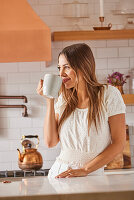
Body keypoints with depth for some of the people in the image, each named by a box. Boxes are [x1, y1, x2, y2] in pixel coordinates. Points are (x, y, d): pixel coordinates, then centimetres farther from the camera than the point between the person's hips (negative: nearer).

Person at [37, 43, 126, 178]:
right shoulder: (64, 99, 10)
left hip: (90, 176, -4)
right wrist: (49, 100, 0)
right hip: (59, 174, 5)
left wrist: (84, 170, -11)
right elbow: (50, 142, 3)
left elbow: (118, 143, -4)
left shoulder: (109, 95, -2)